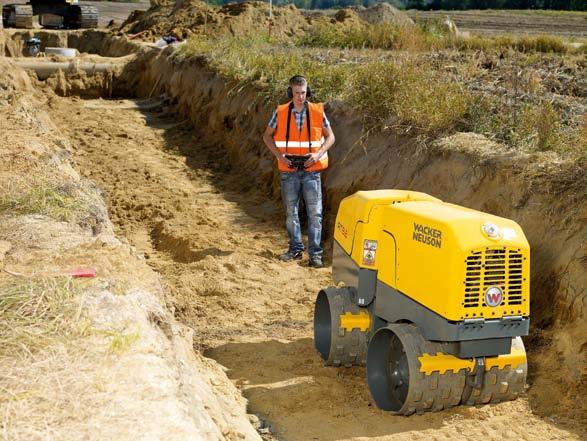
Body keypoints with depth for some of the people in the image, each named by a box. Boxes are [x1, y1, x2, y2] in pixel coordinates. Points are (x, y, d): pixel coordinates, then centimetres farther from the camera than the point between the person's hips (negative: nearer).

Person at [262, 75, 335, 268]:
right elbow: (267, 136, 10)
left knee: (315, 212, -3)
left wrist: (318, 154, -10)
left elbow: (330, 137, 6)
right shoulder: (280, 113, -2)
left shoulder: (318, 112, -3)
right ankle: (295, 249, 22)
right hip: (288, 171, 1)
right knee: (291, 212, 9)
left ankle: (315, 252, 3)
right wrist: (279, 154, -5)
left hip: (311, 170, -1)